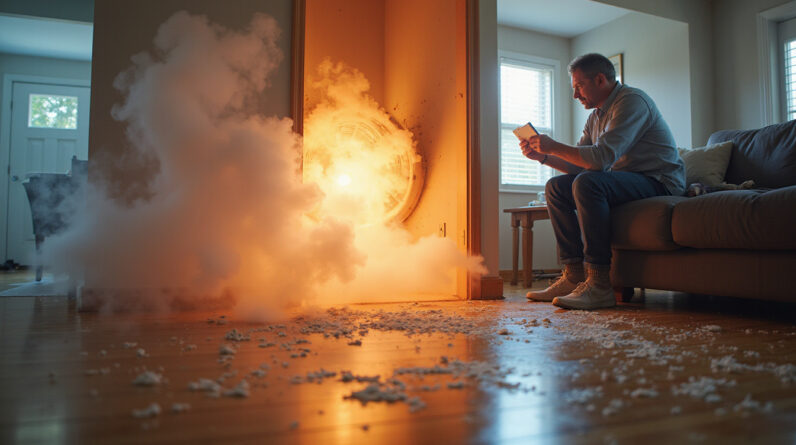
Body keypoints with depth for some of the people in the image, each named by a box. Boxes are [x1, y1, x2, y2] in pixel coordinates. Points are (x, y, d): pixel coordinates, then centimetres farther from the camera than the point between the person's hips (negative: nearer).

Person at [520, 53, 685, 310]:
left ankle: (599, 285, -30)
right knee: (556, 187, 1)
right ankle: (575, 275, -4)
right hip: (624, 180, 9)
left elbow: (602, 157, -27)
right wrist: (543, 156, 1)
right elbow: (578, 165, 15)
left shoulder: (631, 101, -14)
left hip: (658, 182, -9)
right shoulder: (597, 115, 16)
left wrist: (554, 147, -19)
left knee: (588, 183, -33)